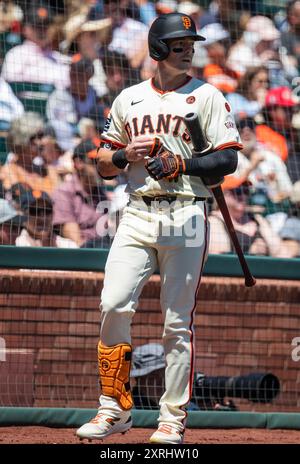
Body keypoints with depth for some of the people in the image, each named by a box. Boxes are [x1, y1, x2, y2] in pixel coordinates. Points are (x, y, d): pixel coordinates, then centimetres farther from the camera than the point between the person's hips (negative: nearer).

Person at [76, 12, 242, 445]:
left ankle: (173, 419, 4)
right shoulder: (129, 99, 14)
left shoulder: (207, 96, 4)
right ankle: (115, 410, 1)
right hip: (137, 214, 3)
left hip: (186, 217, -3)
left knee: (177, 322, -2)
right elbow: (103, 164, 17)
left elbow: (228, 159, -3)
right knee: (114, 306, -9)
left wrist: (182, 164, -18)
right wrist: (125, 155, -4)